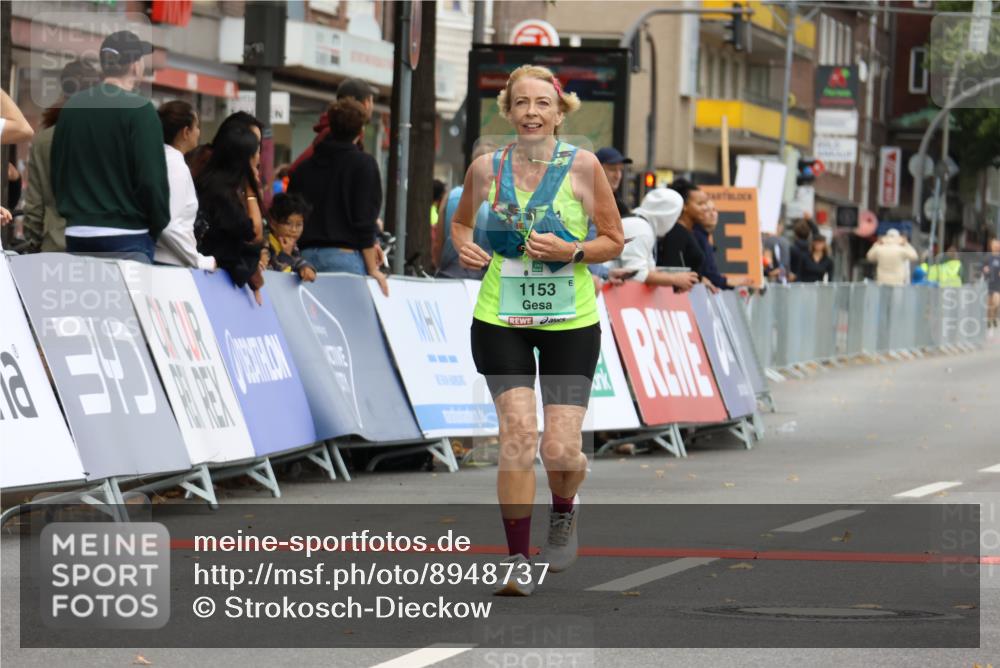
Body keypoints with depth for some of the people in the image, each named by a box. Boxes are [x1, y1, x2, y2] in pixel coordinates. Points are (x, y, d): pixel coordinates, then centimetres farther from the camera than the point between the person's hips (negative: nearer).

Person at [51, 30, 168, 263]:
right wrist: (158, 227, 0)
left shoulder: (71, 106, 9)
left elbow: (56, 171, 15)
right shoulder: (139, 110, -10)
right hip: (126, 237, -6)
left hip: (77, 234, 6)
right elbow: (152, 177, -13)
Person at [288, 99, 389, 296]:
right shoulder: (363, 164, -2)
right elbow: (365, 221, -8)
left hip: (307, 256, 5)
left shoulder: (304, 167, 13)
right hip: (345, 256, -5)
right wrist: (373, 270, -5)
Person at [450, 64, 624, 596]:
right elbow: (460, 220, 19)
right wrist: (464, 246, -3)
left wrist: (572, 251, -17)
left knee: (561, 449, -4)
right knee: (518, 435, -12)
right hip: (500, 318, 1)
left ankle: (564, 510, 32)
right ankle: (517, 559, 0)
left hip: (570, 321, -1)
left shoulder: (582, 166, -6)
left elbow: (614, 241, 1)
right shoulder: (486, 168, 0)